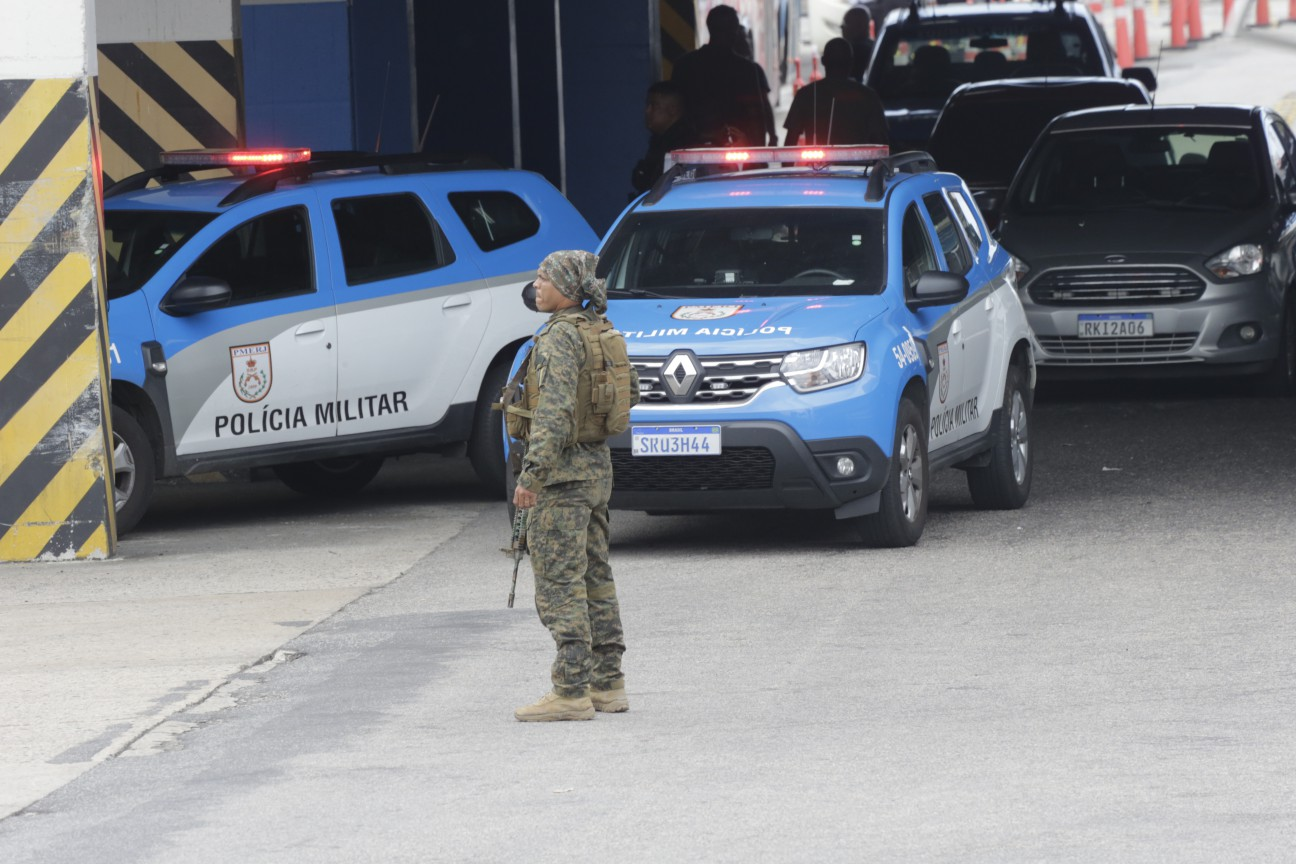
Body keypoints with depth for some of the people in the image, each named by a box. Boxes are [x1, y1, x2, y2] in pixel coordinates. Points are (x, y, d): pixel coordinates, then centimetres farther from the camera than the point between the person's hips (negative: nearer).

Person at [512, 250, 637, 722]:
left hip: (563, 471, -10)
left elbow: (554, 409, -25)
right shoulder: (601, 333, 10)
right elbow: (630, 390, 22)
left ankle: (571, 691, -8)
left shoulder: (559, 336, -17)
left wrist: (532, 472, -27)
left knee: (559, 582, -7)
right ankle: (607, 683, 18)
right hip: (597, 464, 10)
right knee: (594, 577, 14)